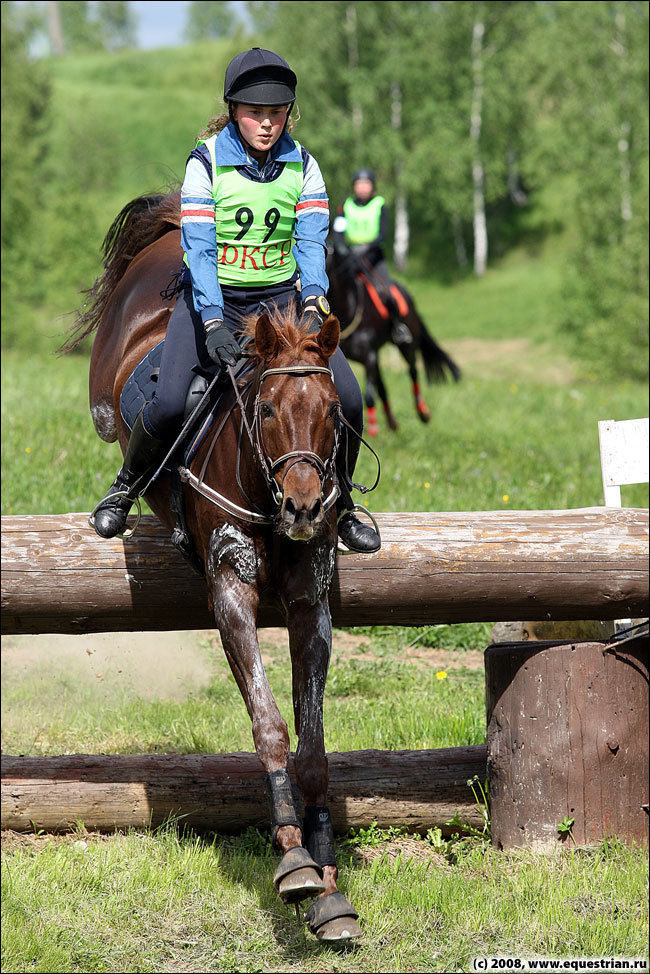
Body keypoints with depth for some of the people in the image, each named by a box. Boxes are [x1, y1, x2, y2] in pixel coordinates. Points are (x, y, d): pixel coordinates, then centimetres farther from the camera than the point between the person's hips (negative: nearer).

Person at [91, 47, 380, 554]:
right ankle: (125, 488, 8)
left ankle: (340, 505, 10)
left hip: (281, 297, 3)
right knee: (168, 404, -23)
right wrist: (214, 323, -31)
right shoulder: (206, 163, -11)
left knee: (347, 396, -14)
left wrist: (313, 304, -28)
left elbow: (312, 240, -9)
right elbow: (199, 248, -18)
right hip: (213, 297, -3)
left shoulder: (302, 165, -1)